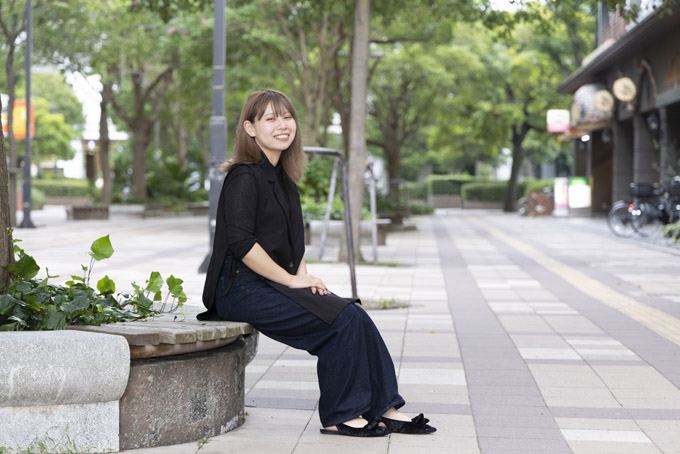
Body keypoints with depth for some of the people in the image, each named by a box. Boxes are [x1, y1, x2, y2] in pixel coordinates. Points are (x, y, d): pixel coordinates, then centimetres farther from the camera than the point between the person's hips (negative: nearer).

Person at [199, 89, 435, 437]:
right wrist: (291, 280, -15)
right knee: (343, 320, -19)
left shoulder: (283, 179, 16)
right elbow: (241, 243, -20)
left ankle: (384, 409, -4)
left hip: (272, 285, 8)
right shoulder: (244, 177, -12)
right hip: (242, 289, -8)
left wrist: (304, 274, 4)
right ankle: (339, 417, -9)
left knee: (355, 316, -8)